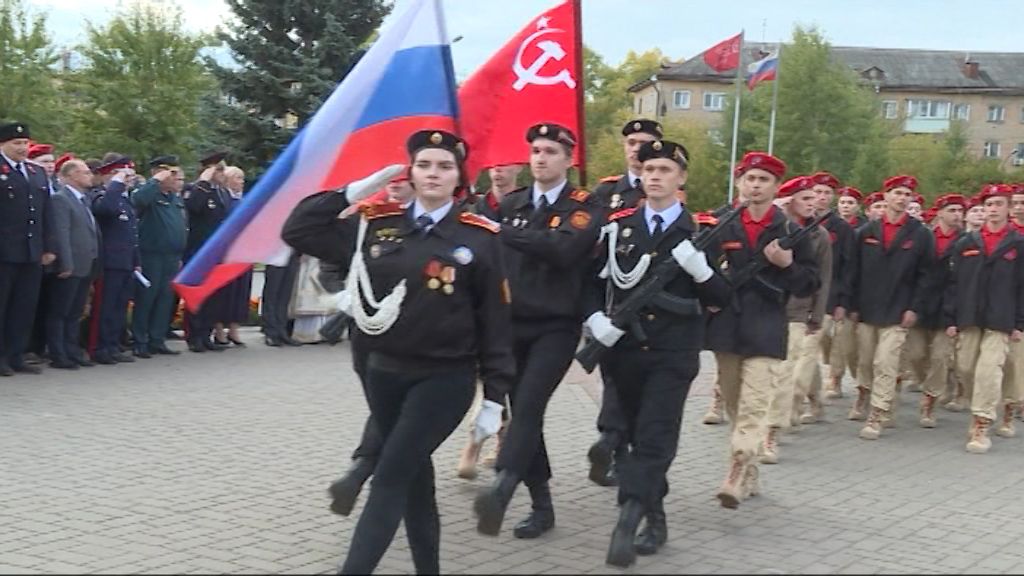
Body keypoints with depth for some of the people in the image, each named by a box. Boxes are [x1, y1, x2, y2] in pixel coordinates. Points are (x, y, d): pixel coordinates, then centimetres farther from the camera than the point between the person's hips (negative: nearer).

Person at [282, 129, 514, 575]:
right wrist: (351, 193, -6)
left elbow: (494, 320, -4)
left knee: (391, 477, -10)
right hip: (384, 373, 4)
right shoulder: (376, 225, 2)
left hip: (446, 379, -4)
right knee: (413, 473, 15)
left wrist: (495, 395, -5)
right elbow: (298, 233, 2)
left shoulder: (480, 237, -6)